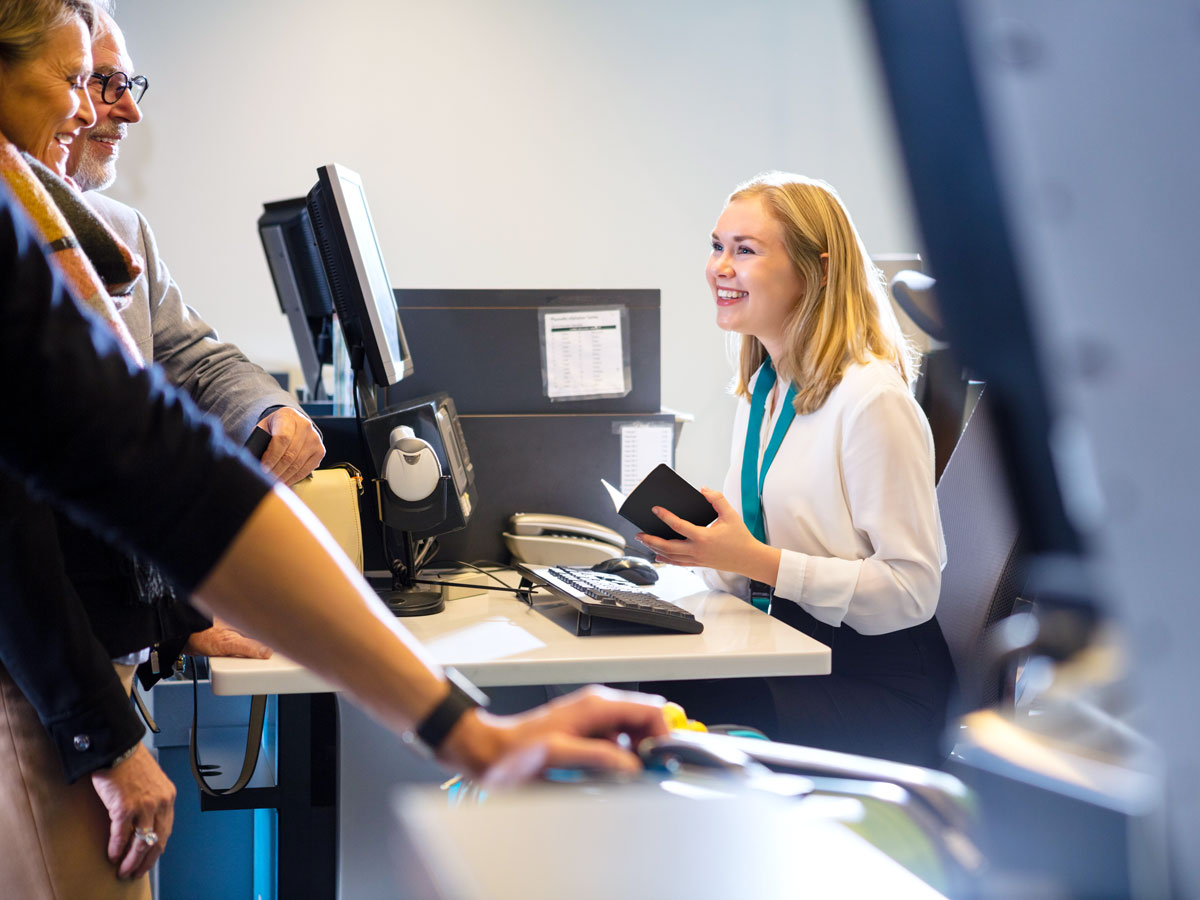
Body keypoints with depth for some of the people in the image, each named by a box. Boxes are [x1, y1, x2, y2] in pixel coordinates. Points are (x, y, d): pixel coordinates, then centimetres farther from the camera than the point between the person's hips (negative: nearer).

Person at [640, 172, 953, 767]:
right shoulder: (758, 392, 13)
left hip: (878, 685, -7)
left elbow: (912, 589, -18)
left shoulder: (873, 399, -15)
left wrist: (759, 561, -22)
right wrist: (700, 546, -4)